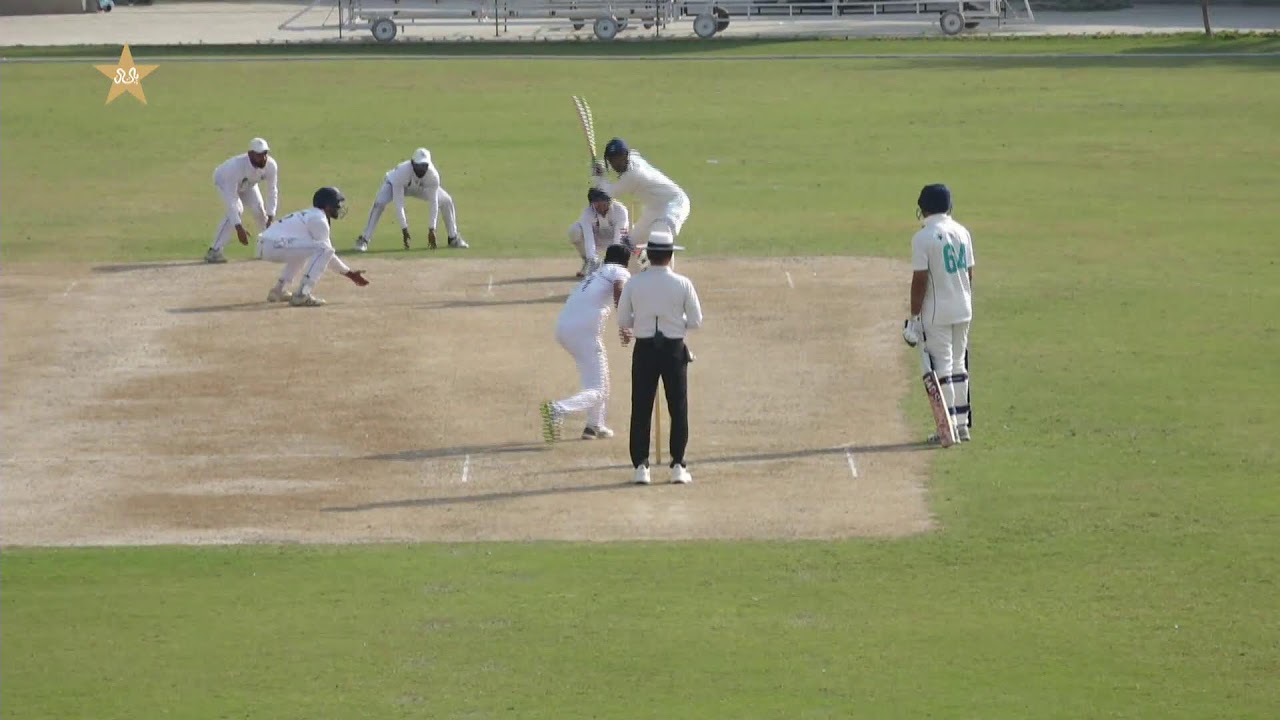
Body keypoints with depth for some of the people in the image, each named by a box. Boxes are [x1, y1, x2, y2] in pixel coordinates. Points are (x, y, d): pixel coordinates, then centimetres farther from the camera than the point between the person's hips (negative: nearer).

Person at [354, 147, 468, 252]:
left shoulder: (433, 175, -34)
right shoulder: (402, 172, -43)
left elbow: (433, 203, -28)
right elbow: (398, 204, -40)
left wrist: (432, 230, -31)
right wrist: (404, 229, -42)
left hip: (420, 187, 3)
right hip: (394, 184, -3)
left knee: (446, 201, -6)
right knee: (380, 203, -31)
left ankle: (454, 238, 13)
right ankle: (364, 240, -22)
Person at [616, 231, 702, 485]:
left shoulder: (634, 284, -5)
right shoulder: (682, 284, -7)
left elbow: (623, 322, 0)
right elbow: (695, 322, -3)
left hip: (644, 349, 1)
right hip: (674, 348, -1)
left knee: (641, 409, 6)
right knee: (678, 409, 9)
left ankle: (640, 466, 2)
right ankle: (678, 466, 7)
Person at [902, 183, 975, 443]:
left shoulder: (923, 238, -14)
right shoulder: (962, 233, 7)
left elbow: (920, 280, -16)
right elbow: (969, 273, 11)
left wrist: (914, 317, -11)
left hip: (936, 313, -7)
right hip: (963, 310, 7)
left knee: (941, 368, -3)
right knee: (958, 367, 15)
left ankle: (949, 428, -5)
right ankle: (962, 424, 18)